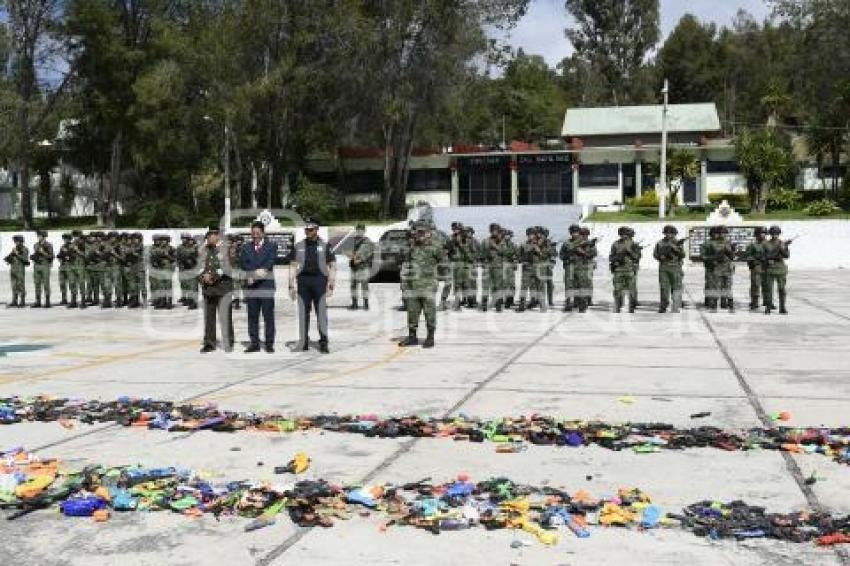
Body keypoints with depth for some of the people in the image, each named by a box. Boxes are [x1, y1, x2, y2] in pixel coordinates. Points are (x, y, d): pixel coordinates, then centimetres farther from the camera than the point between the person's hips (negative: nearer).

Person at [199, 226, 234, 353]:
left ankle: (228, 343, 2)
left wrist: (213, 276, -13)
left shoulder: (225, 249, -1)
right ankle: (209, 343, 15)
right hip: (207, 288, 5)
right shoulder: (204, 250, 14)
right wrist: (203, 277, -8)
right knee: (208, 317, 7)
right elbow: (200, 267, 11)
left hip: (223, 287, -5)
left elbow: (226, 268, -8)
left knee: (225, 317, -6)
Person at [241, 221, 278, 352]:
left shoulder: (271, 246, 6)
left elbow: (270, 262, -8)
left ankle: (269, 343, 3)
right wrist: (253, 274, -16)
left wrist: (254, 275, -17)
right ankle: (254, 343, 12)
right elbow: (243, 264, 2)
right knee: (252, 316, 5)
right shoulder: (245, 247, 14)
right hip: (251, 286, 3)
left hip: (266, 284, -3)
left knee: (268, 316, -2)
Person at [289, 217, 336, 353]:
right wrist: (291, 285, 3)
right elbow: (293, 266, 11)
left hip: (319, 280, -2)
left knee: (321, 312, -6)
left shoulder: (324, 246, 5)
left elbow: (332, 266, 3)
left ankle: (323, 343, -3)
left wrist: (331, 285, -6)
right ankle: (304, 341, 10)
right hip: (303, 280, 2)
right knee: (303, 312, 4)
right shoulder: (298, 246, 11)